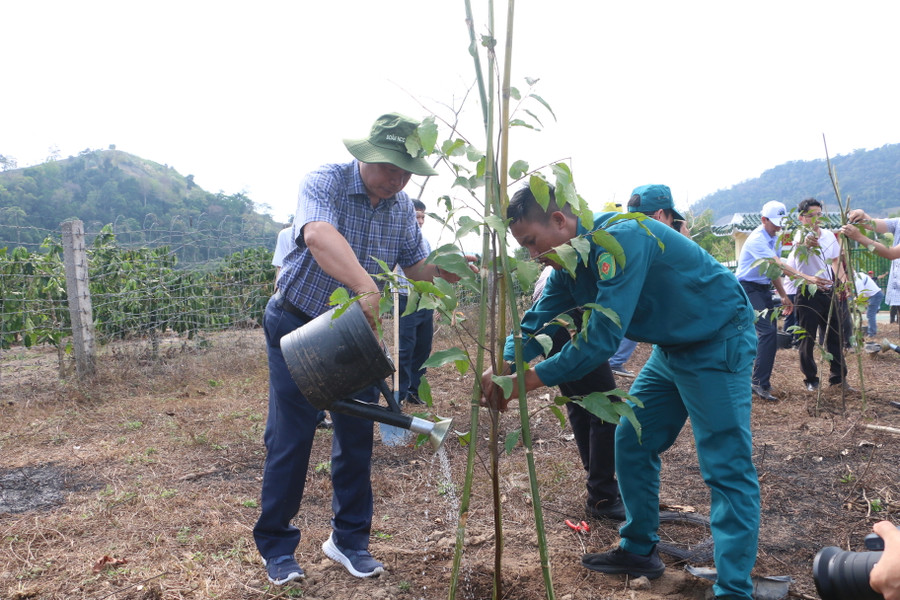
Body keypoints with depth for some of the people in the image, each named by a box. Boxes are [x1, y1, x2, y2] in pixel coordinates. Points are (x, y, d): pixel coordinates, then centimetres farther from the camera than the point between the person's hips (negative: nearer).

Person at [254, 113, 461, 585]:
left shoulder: (402, 207, -2)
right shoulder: (324, 183, -20)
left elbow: (417, 267, 1)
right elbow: (319, 235, -41)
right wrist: (365, 287, -56)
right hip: (298, 325, -4)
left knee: (357, 436, 7)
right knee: (290, 438, 0)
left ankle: (349, 538, 25)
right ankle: (275, 546, 18)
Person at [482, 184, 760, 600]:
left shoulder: (619, 239, -29)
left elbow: (603, 336, -33)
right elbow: (538, 321, 0)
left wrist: (530, 379, -29)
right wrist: (502, 368, -19)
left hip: (718, 341, -9)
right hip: (672, 346, 9)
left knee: (726, 466, -11)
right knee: (632, 442, 11)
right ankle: (639, 551, 25)